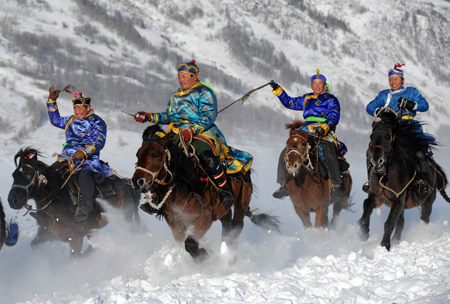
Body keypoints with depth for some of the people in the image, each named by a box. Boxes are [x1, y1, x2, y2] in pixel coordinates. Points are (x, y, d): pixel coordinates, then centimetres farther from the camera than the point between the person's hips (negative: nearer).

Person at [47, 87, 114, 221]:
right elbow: (55, 120, 38)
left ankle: (85, 206, -52)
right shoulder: (72, 121, 26)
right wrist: (52, 101, 27)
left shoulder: (97, 122, 6)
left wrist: (84, 152, -23)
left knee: (85, 175, -38)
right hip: (67, 158, 7)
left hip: (88, 160, -7)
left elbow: (99, 142, -6)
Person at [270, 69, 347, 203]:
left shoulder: (331, 100, 7)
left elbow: (334, 118, -5)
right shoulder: (307, 99, 24)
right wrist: (278, 90, 24)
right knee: (285, 154, -10)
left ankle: (336, 188, -36)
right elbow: (289, 102, 33)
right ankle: (283, 186, -1)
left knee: (329, 154, -37)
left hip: (325, 135, -6)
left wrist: (324, 128, -24)